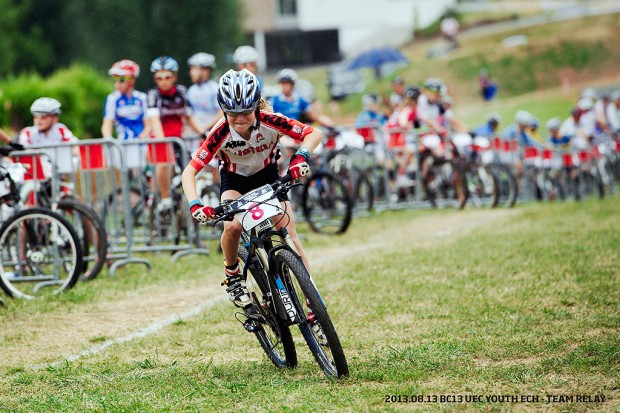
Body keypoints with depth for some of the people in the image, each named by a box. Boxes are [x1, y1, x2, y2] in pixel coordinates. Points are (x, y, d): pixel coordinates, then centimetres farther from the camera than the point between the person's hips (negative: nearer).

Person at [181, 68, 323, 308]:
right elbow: (189, 172, -32)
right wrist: (195, 205, -48)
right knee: (232, 226, -29)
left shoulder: (270, 122, -32)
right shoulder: (221, 133, -32)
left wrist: (301, 156, -50)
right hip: (234, 178, -1)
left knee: (289, 234, -9)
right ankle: (232, 277, 0)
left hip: (267, 173, 1)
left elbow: (314, 133, -31)